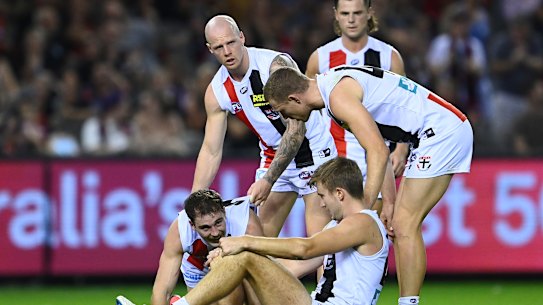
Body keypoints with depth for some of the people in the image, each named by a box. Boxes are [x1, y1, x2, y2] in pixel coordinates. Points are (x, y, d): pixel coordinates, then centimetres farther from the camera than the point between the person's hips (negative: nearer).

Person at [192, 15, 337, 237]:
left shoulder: (277, 65, -25)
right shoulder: (217, 92, -6)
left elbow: (296, 130, -27)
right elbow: (211, 152, 2)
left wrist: (268, 181, -30)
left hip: (313, 150, -6)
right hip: (274, 157, 6)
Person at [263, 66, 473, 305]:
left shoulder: (339, 96, -17)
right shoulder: (334, 85, 14)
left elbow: (378, 153, -24)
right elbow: (378, 151, 15)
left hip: (442, 130, -10)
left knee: (405, 226, -11)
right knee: (400, 226, 9)